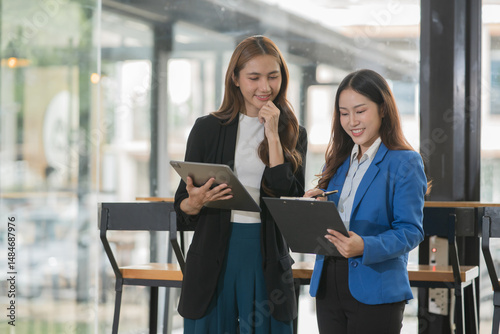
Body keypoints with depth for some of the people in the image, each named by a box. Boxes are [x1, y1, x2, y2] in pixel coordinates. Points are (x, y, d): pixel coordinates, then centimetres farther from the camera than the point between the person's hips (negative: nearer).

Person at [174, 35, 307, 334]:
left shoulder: (293, 134, 7)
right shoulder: (208, 129, 4)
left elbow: (291, 200, -8)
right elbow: (182, 206, 6)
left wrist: (272, 135, -8)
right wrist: (196, 202, -17)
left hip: (267, 261, 1)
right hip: (214, 258, 0)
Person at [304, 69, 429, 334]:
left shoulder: (405, 163, -7)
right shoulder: (337, 161, 13)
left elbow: (411, 231, -14)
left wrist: (365, 247, -29)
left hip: (375, 291, -6)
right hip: (328, 286, 6)